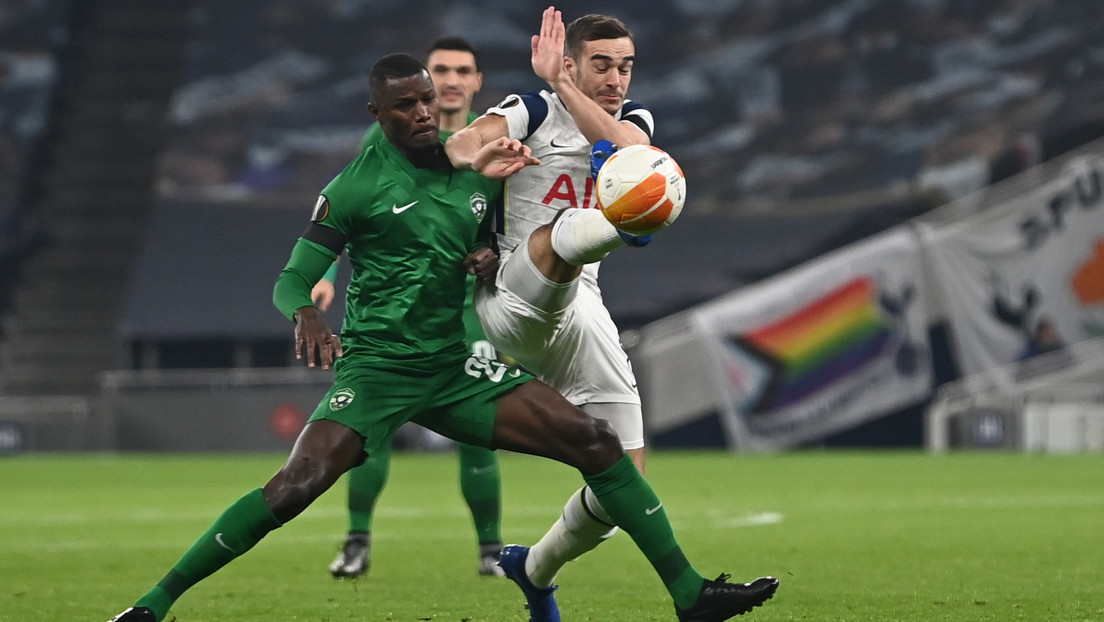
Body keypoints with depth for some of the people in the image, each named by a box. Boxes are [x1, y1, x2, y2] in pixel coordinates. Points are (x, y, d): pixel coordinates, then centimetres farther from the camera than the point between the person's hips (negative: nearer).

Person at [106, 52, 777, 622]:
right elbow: (292, 280, -7)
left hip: (456, 366, 5)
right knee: (296, 486, -25)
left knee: (597, 443, -7)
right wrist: (305, 313, -30)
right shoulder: (356, 186, -7)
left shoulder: (474, 169, 8)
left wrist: (491, 263, -2)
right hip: (376, 366, -5)